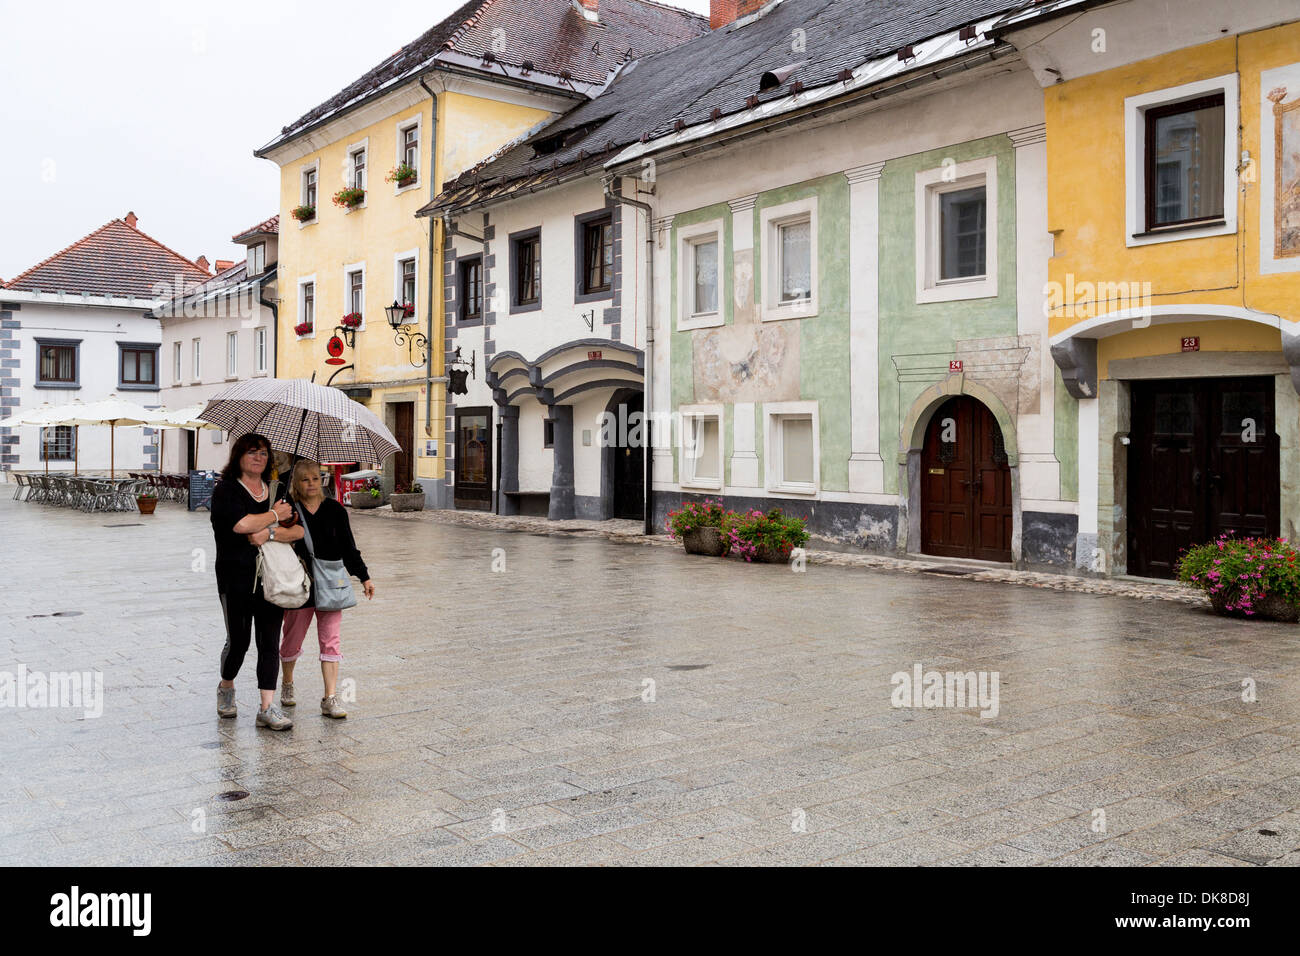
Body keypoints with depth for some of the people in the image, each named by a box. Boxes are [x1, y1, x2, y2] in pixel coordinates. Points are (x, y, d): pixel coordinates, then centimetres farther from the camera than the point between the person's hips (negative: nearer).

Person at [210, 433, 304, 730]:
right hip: (236, 577, -3)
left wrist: (271, 533, -15)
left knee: (270, 642, 1)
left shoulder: (276, 492, 11)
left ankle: (267, 708, 4)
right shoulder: (226, 490, -2)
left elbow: (299, 531, 2)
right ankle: (226, 687, 33)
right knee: (238, 640, 3)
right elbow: (241, 524, -22)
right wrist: (275, 515, -8)